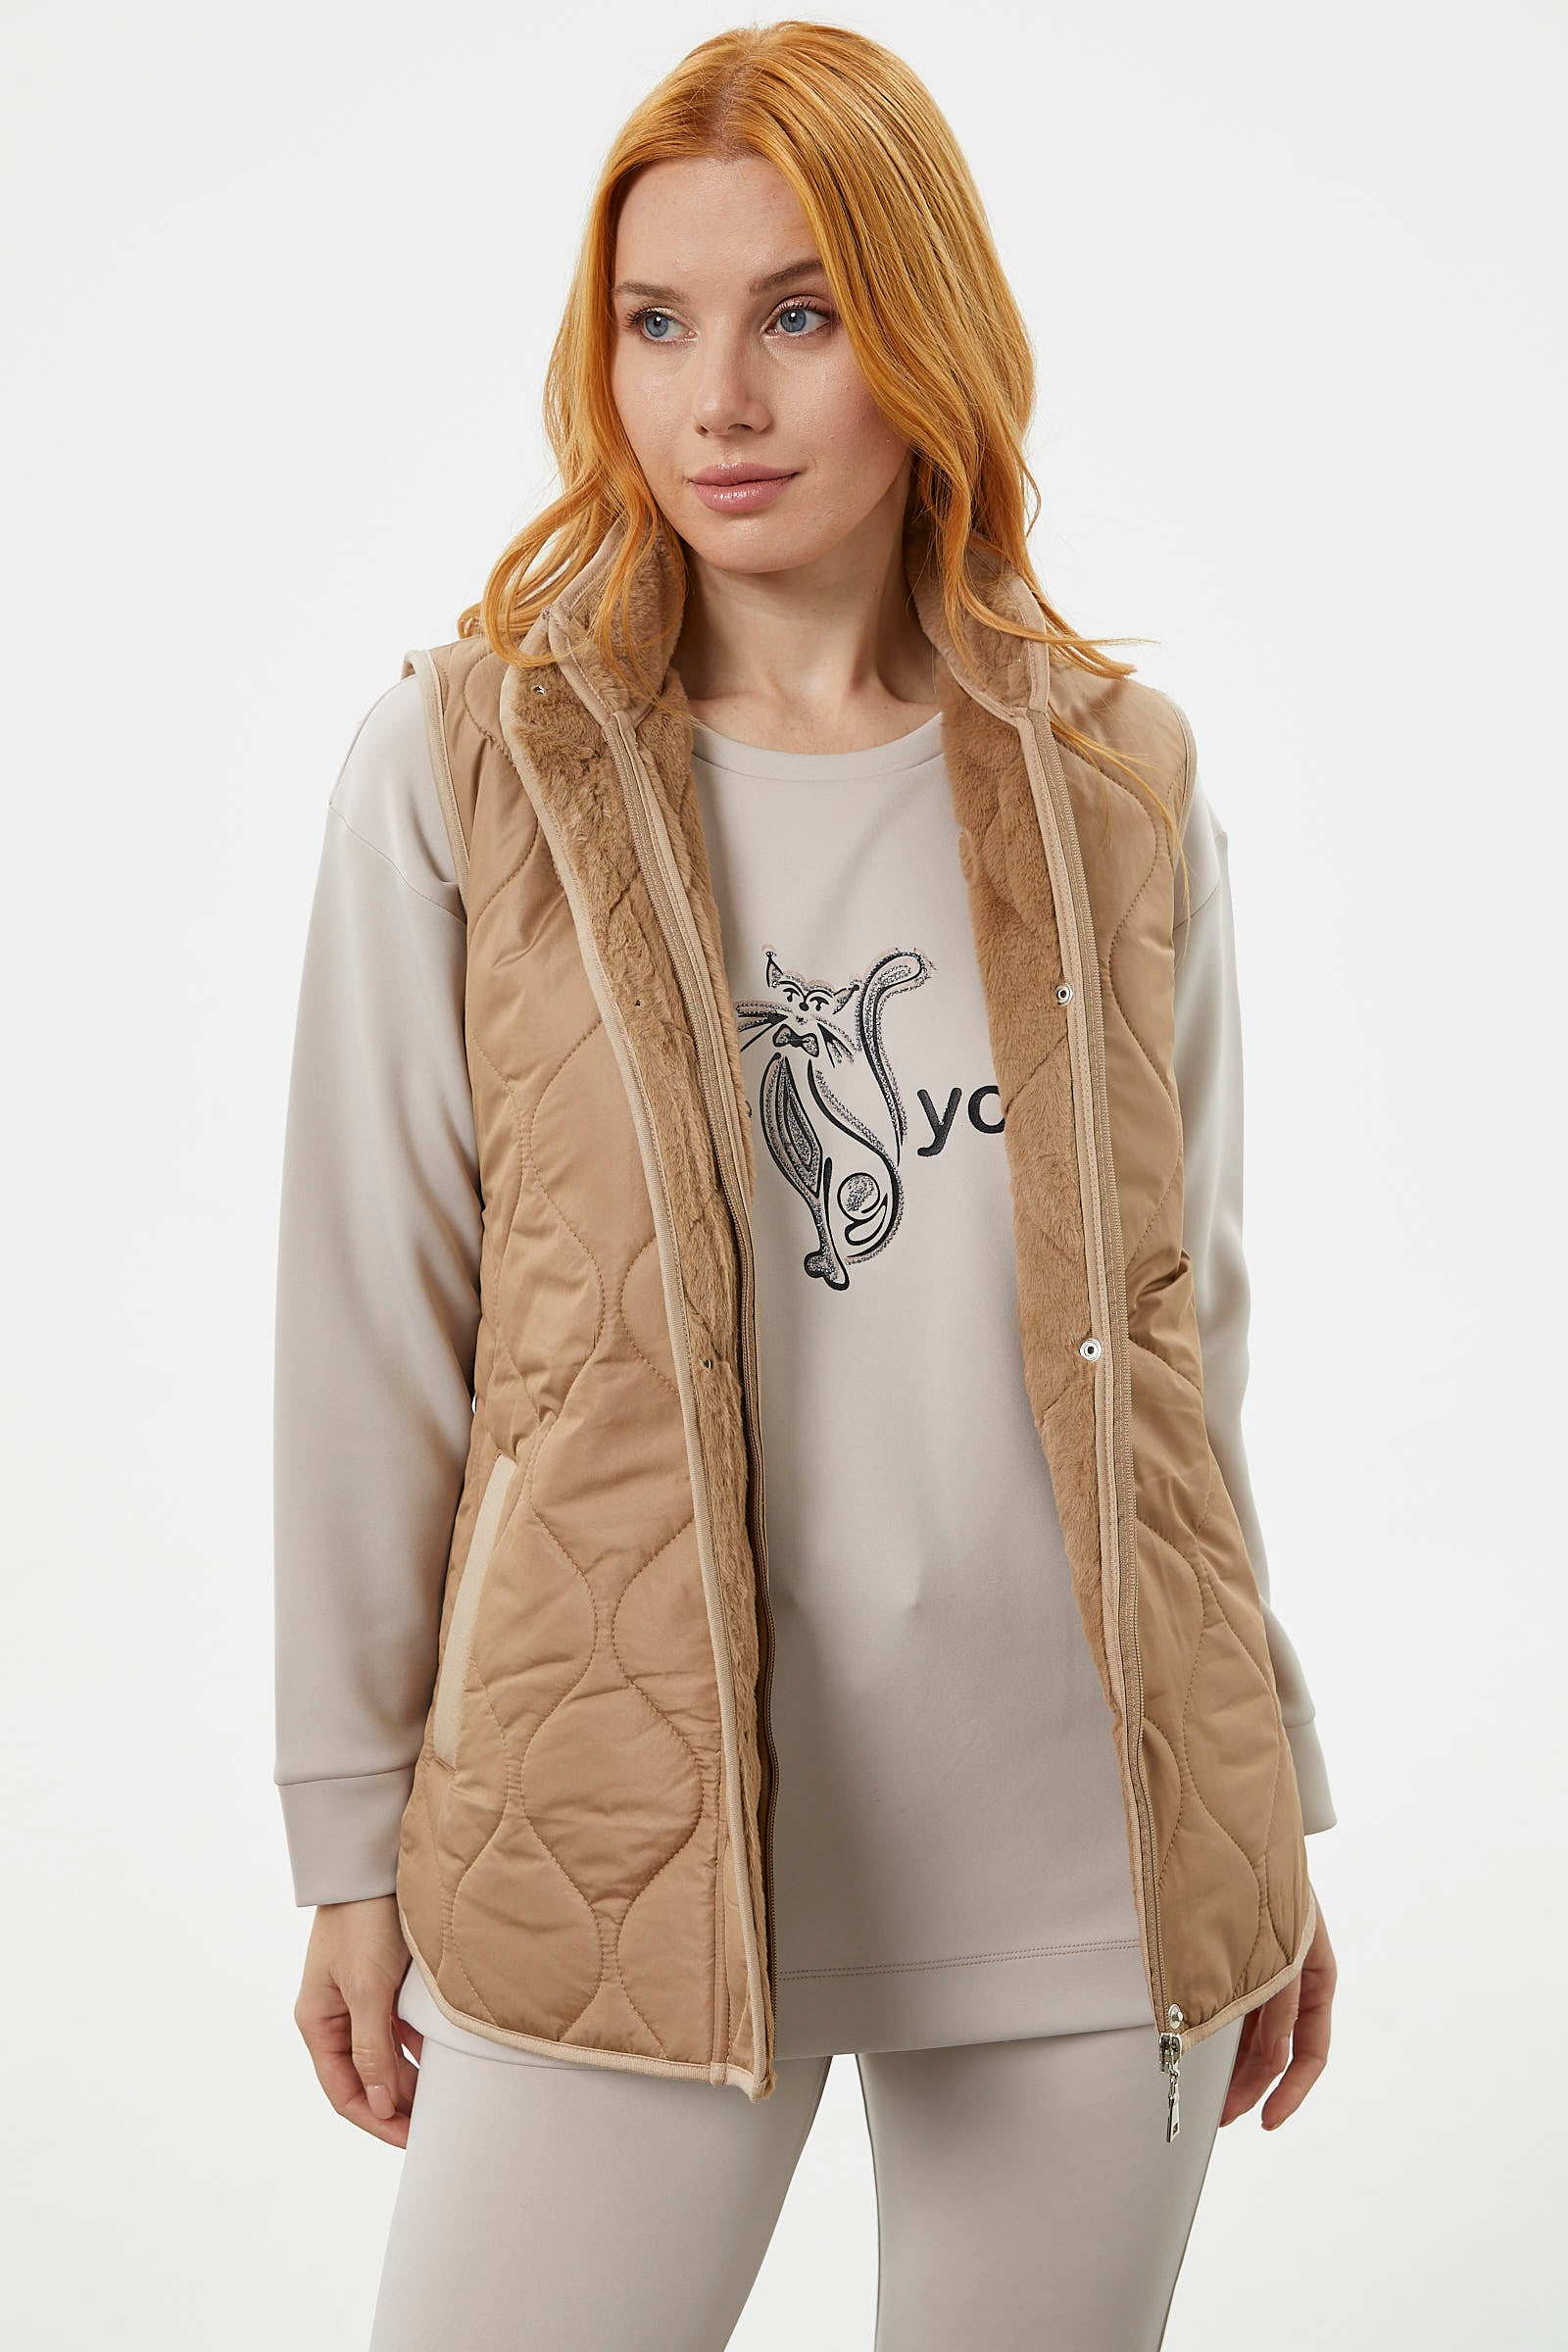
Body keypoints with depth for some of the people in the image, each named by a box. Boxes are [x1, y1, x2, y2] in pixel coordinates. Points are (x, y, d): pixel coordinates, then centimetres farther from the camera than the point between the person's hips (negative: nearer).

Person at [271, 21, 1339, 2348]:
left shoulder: (1118, 782, 4)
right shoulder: (462, 769, -3)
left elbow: (1180, 1324, 10)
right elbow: (372, 1334, -1)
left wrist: (1269, 1809, 13)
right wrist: (356, 1838, 1)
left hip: (1083, 1857, 2)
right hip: (617, 1840, -2)